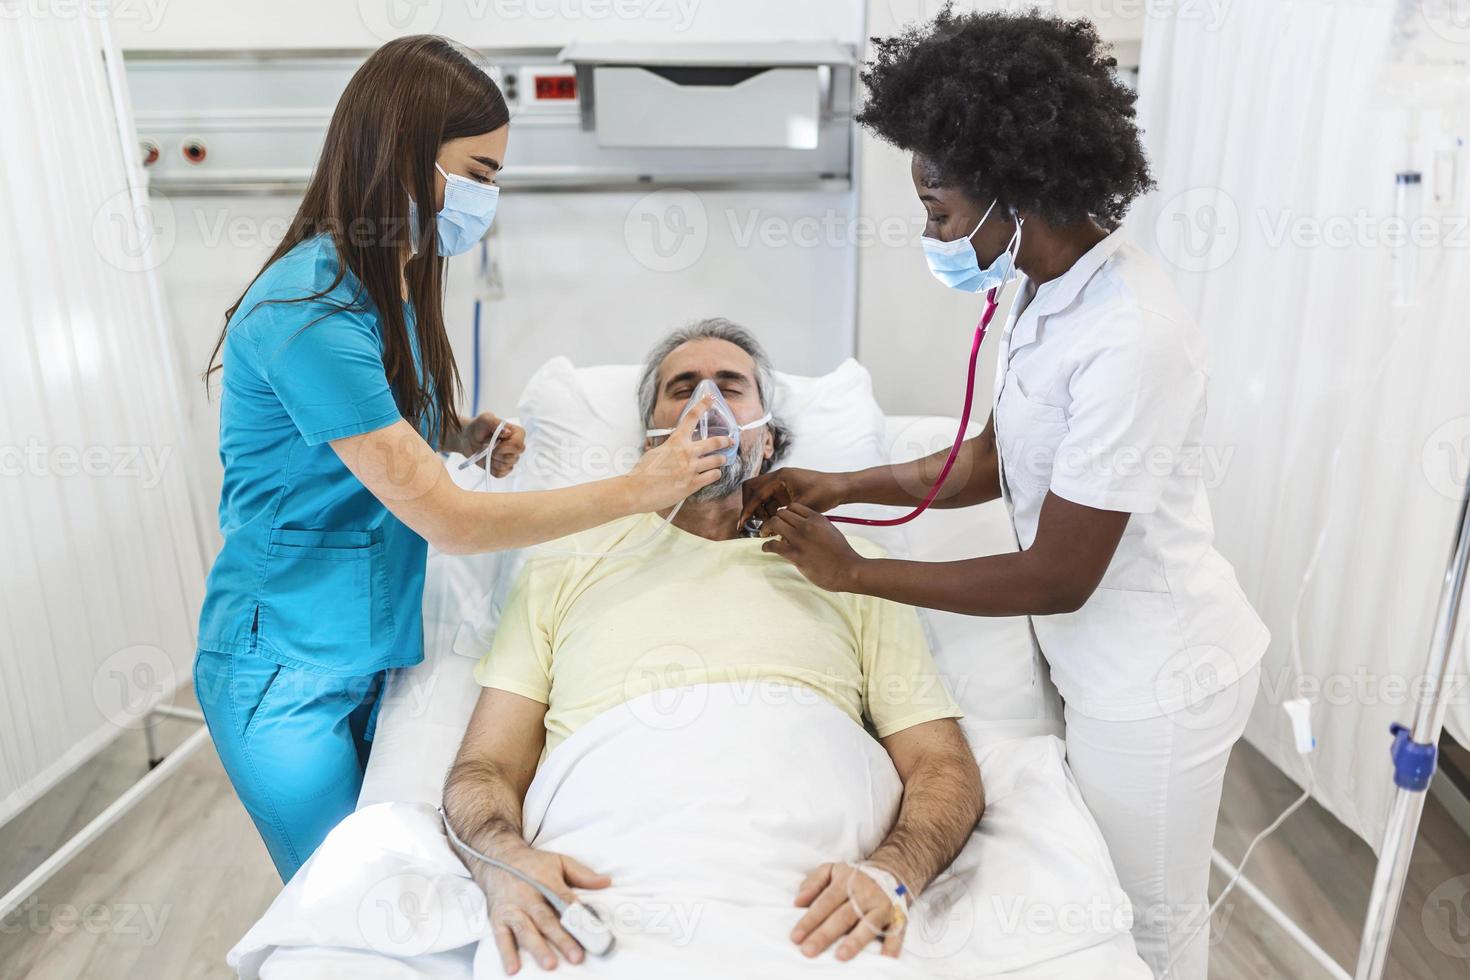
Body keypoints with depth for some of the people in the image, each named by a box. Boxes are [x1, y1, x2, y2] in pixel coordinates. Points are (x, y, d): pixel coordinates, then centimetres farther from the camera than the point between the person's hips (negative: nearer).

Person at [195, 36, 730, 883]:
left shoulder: (392, 286, 2)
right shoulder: (308, 311, -26)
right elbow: (446, 520, -26)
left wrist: (461, 436, -3)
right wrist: (639, 488, -23)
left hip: (378, 648, 7)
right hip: (288, 675, -7)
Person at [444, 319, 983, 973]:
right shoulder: (567, 565, 21)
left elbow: (944, 766, 10)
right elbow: (486, 764, 13)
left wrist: (889, 873, -12)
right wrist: (504, 862, -11)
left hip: (810, 890, 0)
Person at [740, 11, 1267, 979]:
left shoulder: (1130, 338, -30)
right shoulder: (1053, 289, -2)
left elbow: (1056, 577, -25)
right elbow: (991, 460, 9)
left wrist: (856, 572, -16)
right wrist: (841, 487, 1)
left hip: (1154, 681, -8)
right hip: (1108, 659, 8)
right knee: (1109, 900, 26)